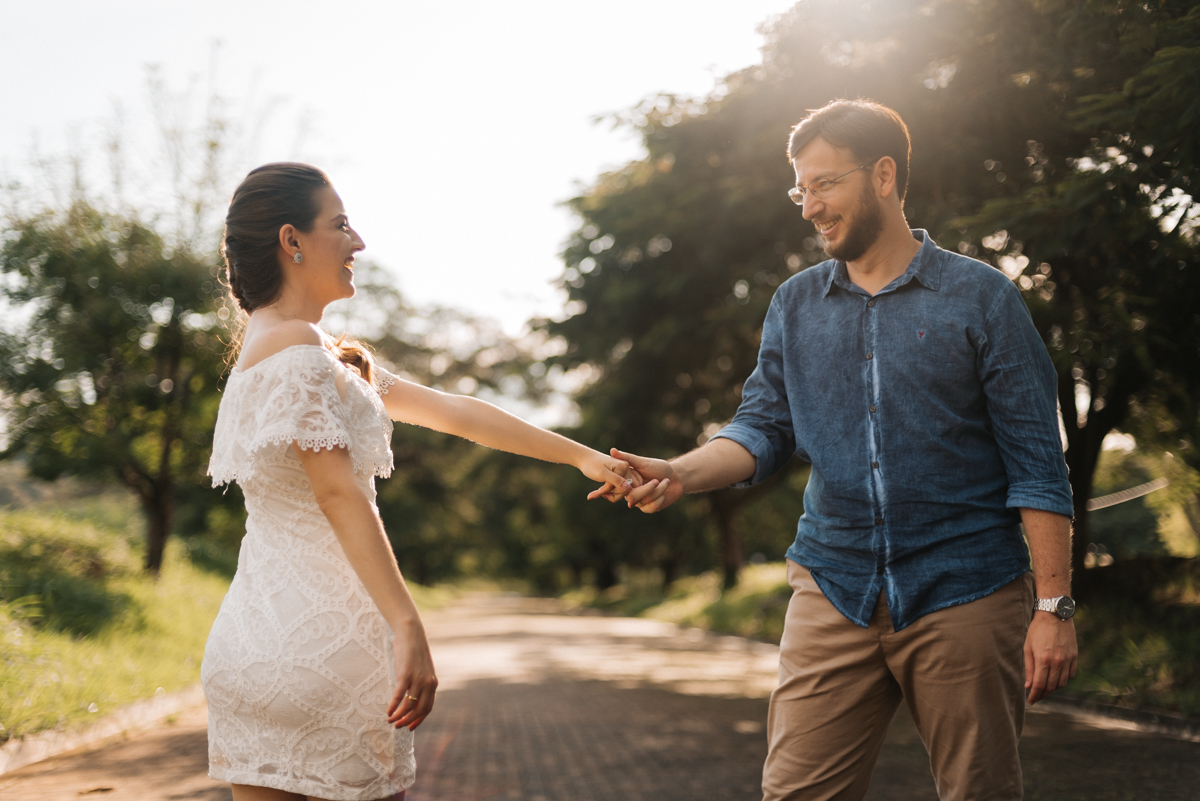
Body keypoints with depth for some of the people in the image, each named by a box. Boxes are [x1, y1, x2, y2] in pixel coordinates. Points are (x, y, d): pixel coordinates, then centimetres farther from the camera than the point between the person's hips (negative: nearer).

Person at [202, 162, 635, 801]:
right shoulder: (296, 347, -11)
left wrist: (581, 455, 18)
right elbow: (340, 494, -19)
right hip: (321, 638, -9)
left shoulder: (325, 353, 19)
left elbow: (449, 410, 18)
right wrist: (408, 627, -24)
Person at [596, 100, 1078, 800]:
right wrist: (682, 473, -13)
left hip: (965, 596, -2)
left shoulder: (981, 296, -1)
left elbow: (1037, 462, -3)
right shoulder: (795, 306, 11)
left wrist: (1054, 605, -9)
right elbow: (764, 427, 7)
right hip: (834, 594, 3)